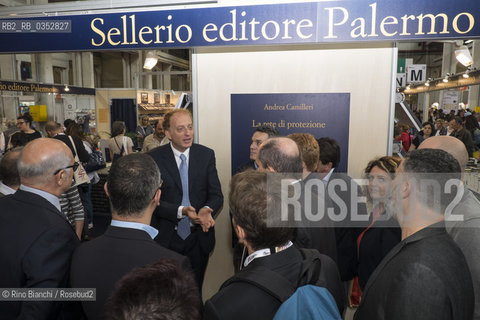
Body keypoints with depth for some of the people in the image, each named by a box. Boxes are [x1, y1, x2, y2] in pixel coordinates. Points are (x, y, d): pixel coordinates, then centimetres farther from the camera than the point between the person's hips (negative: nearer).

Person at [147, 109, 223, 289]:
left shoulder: (206, 155, -3)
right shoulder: (154, 158, -9)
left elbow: (216, 194, -4)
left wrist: (207, 210, -26)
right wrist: (181, 211, -28)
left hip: (198, 238, 2)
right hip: (166, 239, -1)